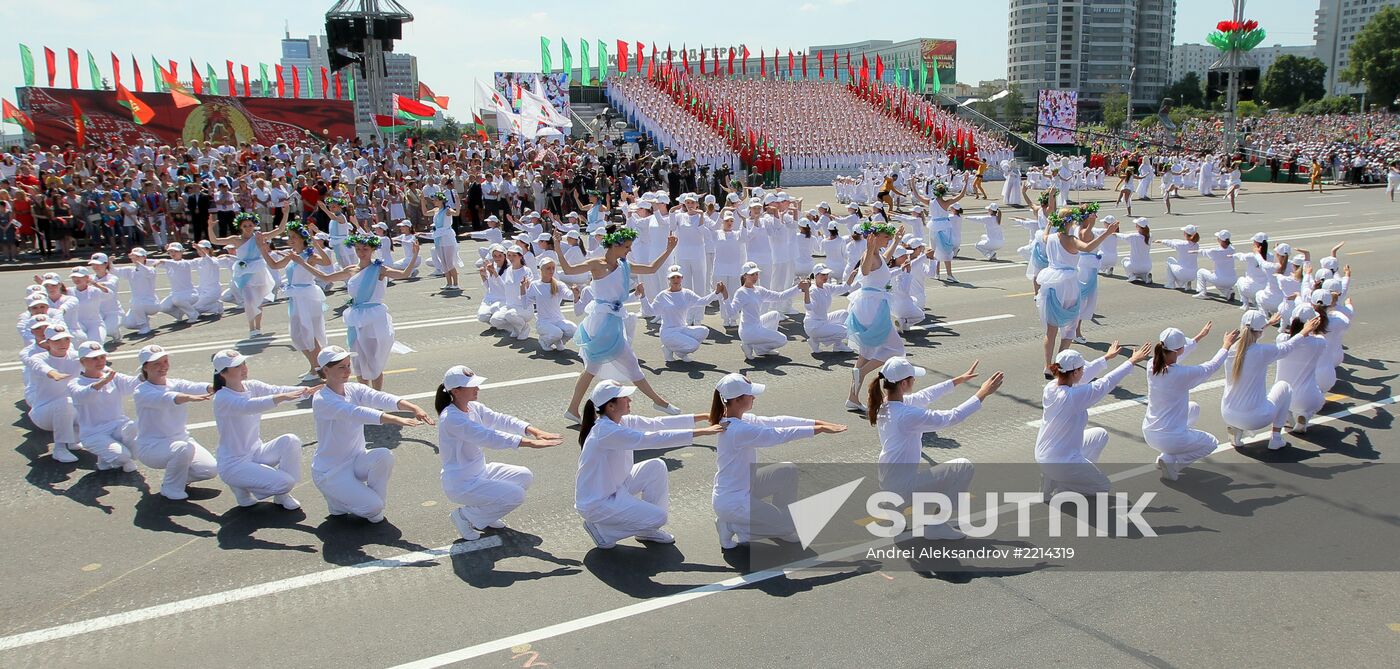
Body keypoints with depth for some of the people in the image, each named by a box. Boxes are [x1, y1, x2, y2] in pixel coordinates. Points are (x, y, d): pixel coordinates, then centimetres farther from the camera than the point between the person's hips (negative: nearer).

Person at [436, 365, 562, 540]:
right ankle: (465, 516, 2)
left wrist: (535, 432, -22)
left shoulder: (474, 407, 2)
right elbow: (489, 437, -33)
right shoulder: (451, 419, -26)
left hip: (479, 471, 9)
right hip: (460, 484, -9)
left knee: (525, 477, 1)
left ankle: (485, 511, 15)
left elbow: (502, 420, -5)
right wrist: (531, 443, -37)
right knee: (516, 495, -15)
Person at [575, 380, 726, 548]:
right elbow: (652, 439, -33)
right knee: (658, 517, -13)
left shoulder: (620, 421, -1)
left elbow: (657, 423, 1)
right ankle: (602, 529, 3)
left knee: (656, 466, -1)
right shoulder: (607, 431, -29)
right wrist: (702, 432, -33)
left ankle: (648, 529, 11)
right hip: (595, 504, -9)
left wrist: (703, 417, -3)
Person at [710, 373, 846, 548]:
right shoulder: (739, 430, -30)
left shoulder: (739, 420, -1)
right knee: (791, 526, 1)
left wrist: (816, 422, -5)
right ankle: (732, 526, 4)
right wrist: (819, 429, -18)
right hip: (732, 502, -9)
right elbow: (779, 435, -26)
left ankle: (780, 520, 20)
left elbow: (775, 421, 0)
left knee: (788, 471, 9)